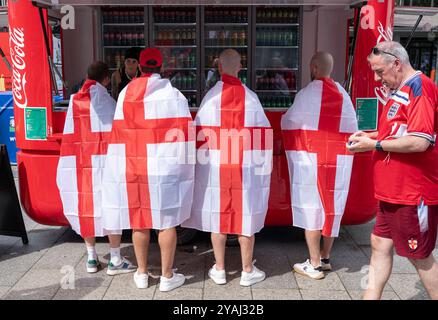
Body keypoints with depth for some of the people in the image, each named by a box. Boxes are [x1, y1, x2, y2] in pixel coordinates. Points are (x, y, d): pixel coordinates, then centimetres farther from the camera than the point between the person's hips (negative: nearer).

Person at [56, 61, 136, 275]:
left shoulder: (74, 101, 8)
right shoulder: (107, 101, -5)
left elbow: (71, 136, 7)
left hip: (79, 162, 5)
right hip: (102, 161, -5)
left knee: (85, 205, 14)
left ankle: (91, 258, 23)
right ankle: (115, 261, 7)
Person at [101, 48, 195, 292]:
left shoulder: (125, 93, 5)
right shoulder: (172, 94, -5)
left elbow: (120, 133, 5)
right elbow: (184, 132, -7)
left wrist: (125, 165, 11)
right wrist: (184, 165, 0)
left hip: (132, 167, 4)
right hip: (165, 168, -3)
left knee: (139, 219, 12)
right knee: (167, 221, 5)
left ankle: (142, 273, 24)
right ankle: (167, 276, 13)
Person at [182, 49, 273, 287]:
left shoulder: (211, 97, -7)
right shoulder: (250, 98, -4)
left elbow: (200, 134, -6)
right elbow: (262, 134, -3)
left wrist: (202, 160, 6)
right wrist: (262, 165, 6)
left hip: (215, 168, 0)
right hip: (245, 169, 0)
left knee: (217, 215, 11)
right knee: (245, 215, 9)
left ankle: (219, 269, 20)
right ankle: (247, 271, 19)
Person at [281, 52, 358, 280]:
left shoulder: (308, 93, -10)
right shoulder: (343, 95, 7)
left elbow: (288, 123, -2)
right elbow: (352, 129, 7)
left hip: (311, 160, -6)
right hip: (338, 162, 6)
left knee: (311, 209, 1)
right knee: (332, 208, 14)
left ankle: (314, 265, 7)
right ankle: (325, 257, 26)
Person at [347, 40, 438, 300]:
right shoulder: (401, 91, 13)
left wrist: (374, 144, -16)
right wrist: (371, 135, 7)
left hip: (413, 193, -10)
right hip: (394, 191, 10)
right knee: (381, 244, 13)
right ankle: (371, 296, 23)